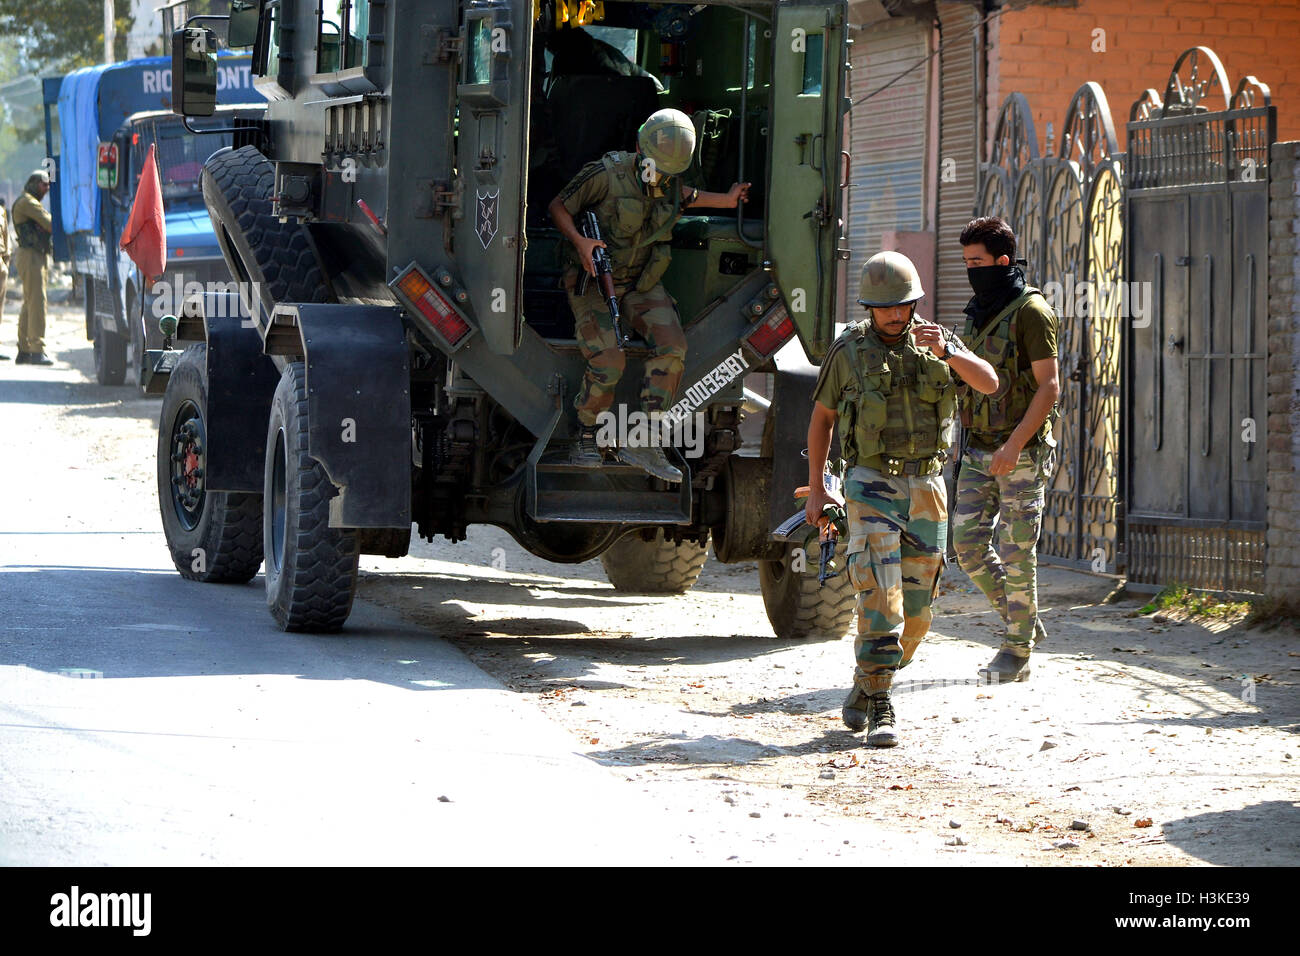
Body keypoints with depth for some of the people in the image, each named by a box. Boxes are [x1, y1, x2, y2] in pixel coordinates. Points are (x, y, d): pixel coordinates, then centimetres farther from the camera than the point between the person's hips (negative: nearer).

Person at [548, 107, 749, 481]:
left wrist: (725, 200, 21)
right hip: (595, 282, -5)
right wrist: (579, 241, -23)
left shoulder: (671, 184, 0)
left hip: (642, 283, 5)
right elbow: (557, 206, -8)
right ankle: (585, 442, 1)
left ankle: (643, 442, -14)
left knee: (672, 346, -18)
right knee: (608, 363, -21)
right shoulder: (606, 174, -17)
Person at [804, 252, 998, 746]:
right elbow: (821, 417, 9)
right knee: (880, 594, -18)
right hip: (872, 483, -3)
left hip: (926, 486, 3)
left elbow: (988, 383, -7)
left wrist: (946, 353, -24)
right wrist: (816, 488, 6)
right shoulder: (849, 351, -1)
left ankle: (866, 684, 26)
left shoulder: (935, 340, 6)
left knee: (915, 609, 6)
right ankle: (878, 707, -18)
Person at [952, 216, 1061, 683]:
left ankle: (1017, 653, 4)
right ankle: (1024, 621, 17)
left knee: (1016, 552, -4)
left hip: (1022, 452, -8)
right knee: (968, 540, 2)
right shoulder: (979, 313, 14)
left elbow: (1048, 387, -16)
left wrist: (1014, 445, -22)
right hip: (979, 451, 8)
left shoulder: (1030, 312, -12)